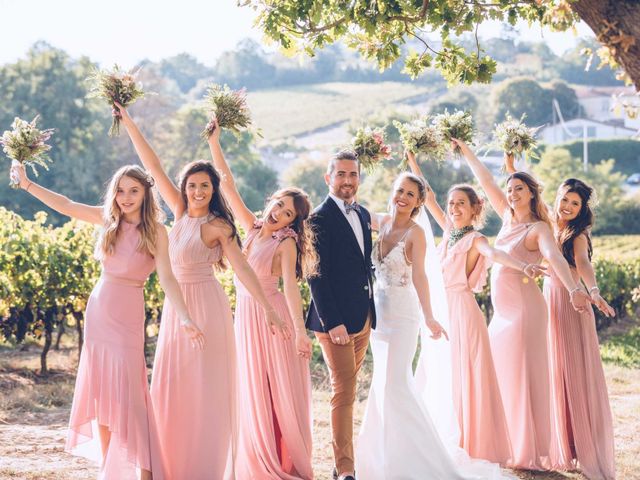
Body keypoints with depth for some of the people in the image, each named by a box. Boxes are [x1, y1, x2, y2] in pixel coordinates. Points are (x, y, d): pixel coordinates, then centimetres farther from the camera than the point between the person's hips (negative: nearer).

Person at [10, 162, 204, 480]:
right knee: (99, 389, 9)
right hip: (97, 308, 5)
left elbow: (167, 278, -17)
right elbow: (65, 205, 9)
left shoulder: (156, 231, -10)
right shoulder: (107, 218, 3)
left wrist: (185, 319, -27)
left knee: (127, 391, -9)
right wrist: (26, 183, 7)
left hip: (127, 314, -5)